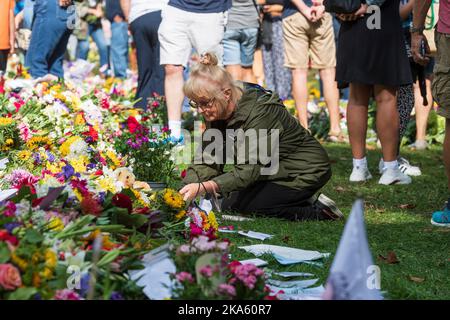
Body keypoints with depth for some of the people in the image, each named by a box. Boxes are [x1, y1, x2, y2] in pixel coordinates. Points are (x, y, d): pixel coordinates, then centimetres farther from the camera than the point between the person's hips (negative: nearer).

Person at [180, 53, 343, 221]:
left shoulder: (260, 112, -32)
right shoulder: (216, 115, -7)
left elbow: (248, 171, -38)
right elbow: (208, 162, -9)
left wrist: (203, 187, -48)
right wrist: (187, 188, -27)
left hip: (305, 172, -9)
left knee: (242, 207, -15)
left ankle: (318, 211, -6)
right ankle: (306, 201, 8)